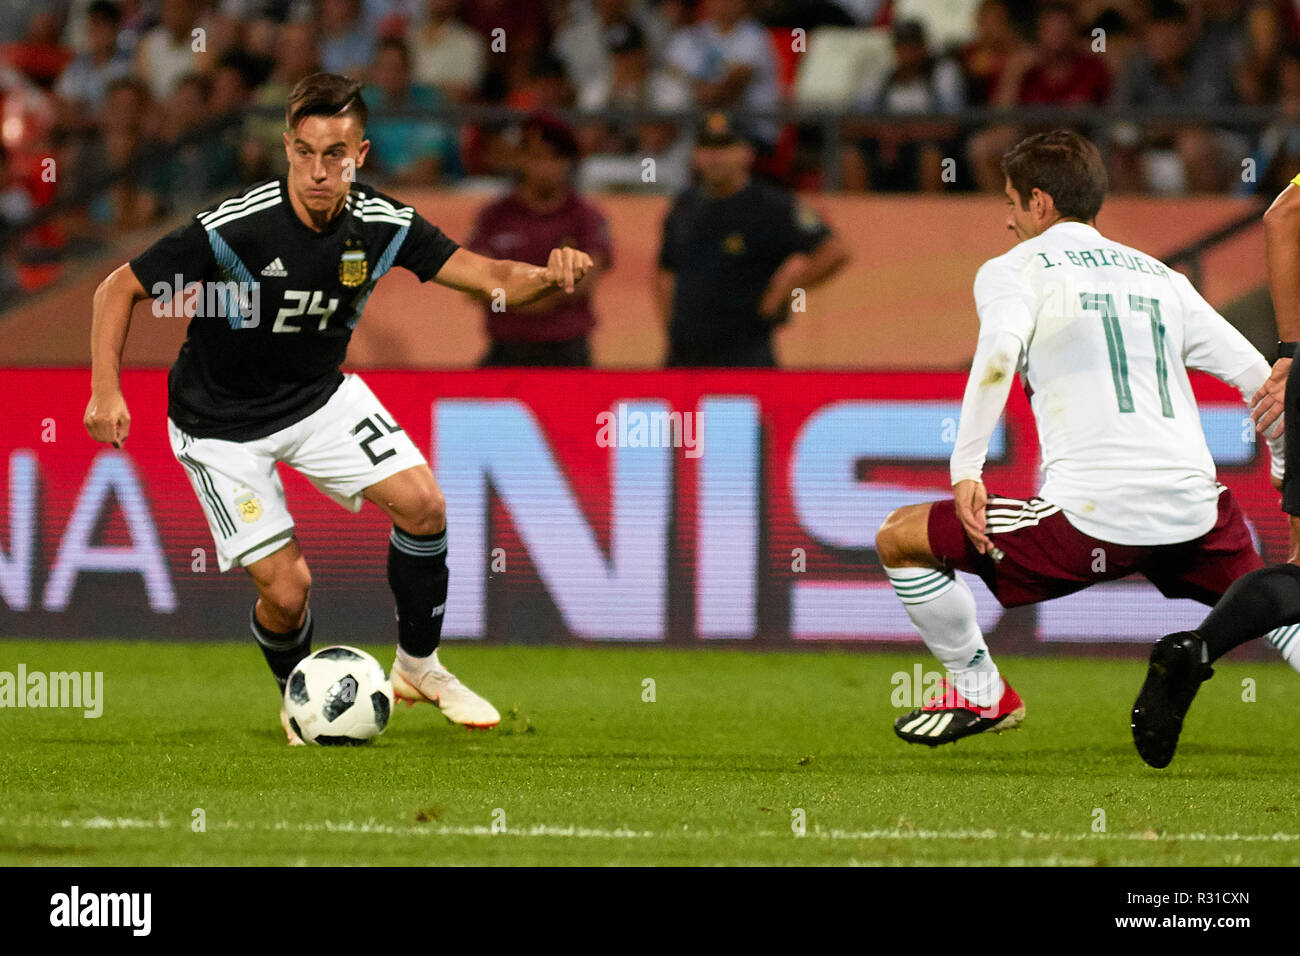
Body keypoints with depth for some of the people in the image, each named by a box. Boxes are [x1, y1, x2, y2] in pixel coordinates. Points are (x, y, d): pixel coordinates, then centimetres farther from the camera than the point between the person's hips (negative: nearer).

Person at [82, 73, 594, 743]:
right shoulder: (236, 228, -28)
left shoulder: (381, 225, -15)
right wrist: (106, 389, -30)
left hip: (320, 395, 4)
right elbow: (118, 289, -19)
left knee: (423, 503, -13)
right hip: (222, 426, -4)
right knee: (286, 587, -10)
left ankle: (417, 665, 10)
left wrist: (548, 275, -34)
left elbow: (489, 276, -12)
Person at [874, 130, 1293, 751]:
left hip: (1091, 515, -5)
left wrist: (966, 468, -18)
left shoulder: (1014, 269, 7)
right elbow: (1257, 375, 19)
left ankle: (981, 693, 18)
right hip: (1193, 509, 5)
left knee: (899, 540, 11)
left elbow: (999, 352, -15)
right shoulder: (1161, 277, 22)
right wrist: (1288, 468, 31)